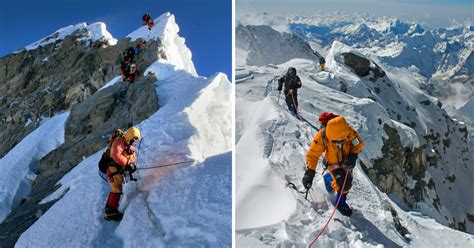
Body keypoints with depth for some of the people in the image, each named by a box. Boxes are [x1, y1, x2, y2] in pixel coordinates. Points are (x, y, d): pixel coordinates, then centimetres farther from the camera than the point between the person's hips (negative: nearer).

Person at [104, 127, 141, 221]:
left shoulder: (131, 146, 15)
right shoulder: (119, 142, -15)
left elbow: (132, 157, 12)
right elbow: (116, 155, -28)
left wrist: (133, 164, -10)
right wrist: (127, 164, -34)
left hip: (119, 170, 10)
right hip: (113, 169, -10)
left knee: (115, 190, 16)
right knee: (117, 190, -13)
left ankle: (108, 211, 26)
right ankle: (111, 212, -11)